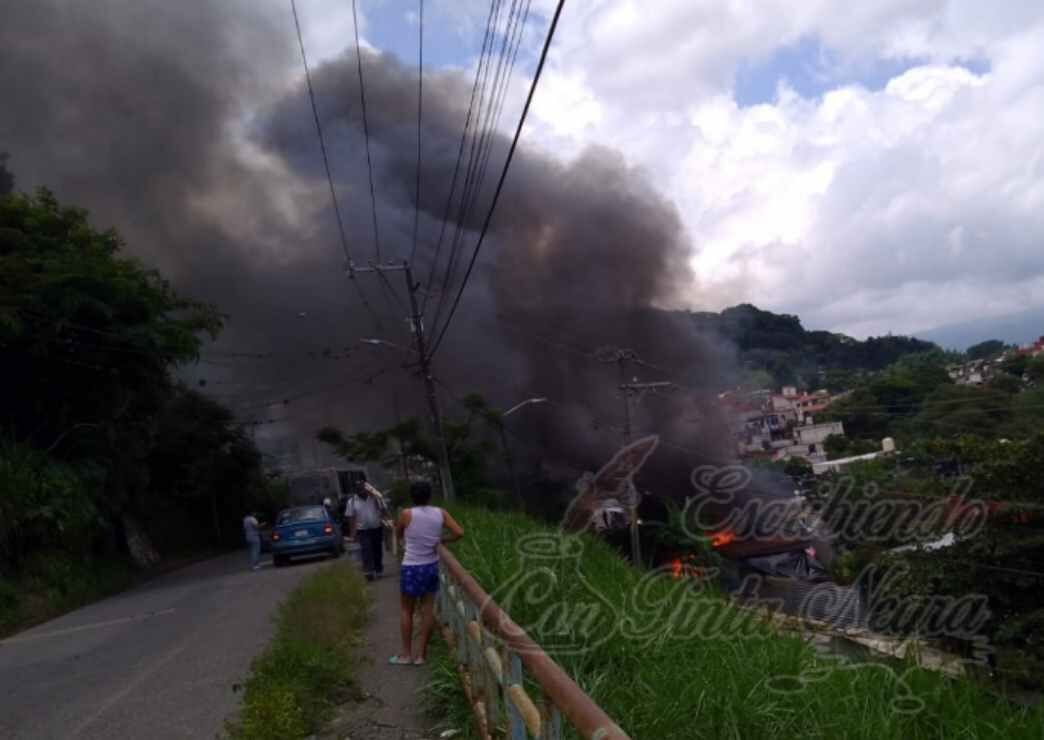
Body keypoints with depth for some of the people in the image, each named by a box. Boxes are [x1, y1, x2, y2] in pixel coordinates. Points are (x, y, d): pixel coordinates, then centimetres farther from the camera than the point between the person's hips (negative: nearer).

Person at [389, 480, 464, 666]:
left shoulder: (407, 515, -12)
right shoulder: (440, 513, -5)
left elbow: (398, 536, 5)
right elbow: (459, 533, -8)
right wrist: (441, 539, 6)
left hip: (412, 568, -3)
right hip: (432, 566, 3)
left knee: (406, 610, 12)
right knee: (428, 609, 10)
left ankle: (406, 654, 17)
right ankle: (421, 654, 15)